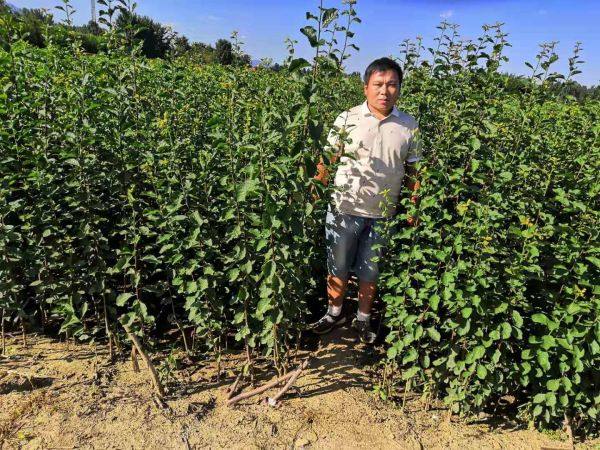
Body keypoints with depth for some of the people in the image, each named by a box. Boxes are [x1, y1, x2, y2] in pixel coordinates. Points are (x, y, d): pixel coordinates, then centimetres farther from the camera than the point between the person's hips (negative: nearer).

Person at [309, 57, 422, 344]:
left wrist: (414, 206, 4)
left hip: (383, 214, 1)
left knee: (370, 271, 14)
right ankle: (335, 312, 36)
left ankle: (363, 319, 34)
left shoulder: (409, 126, 2)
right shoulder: (347, 119, -3)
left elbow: (412, 170, 8)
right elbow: (327, 160, 0)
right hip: (344, 209, -1)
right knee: (337, 267, 12)